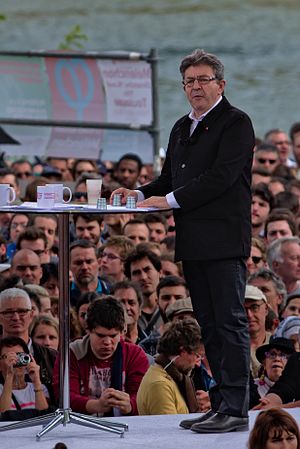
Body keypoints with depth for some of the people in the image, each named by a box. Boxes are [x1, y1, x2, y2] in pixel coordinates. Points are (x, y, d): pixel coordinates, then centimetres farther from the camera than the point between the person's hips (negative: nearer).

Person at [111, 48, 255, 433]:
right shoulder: (182, 129, 20)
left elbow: (221, 176, -16)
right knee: (209, 325, 10)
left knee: (230, 322, -8)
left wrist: (171, 200, -16)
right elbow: (171, 178, 24)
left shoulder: (235, 123, -6)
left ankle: (236, 408, -9)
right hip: (192, 242, 9)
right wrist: (143, 194, 4)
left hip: (224, 239, -8)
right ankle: (221, 403, 14)